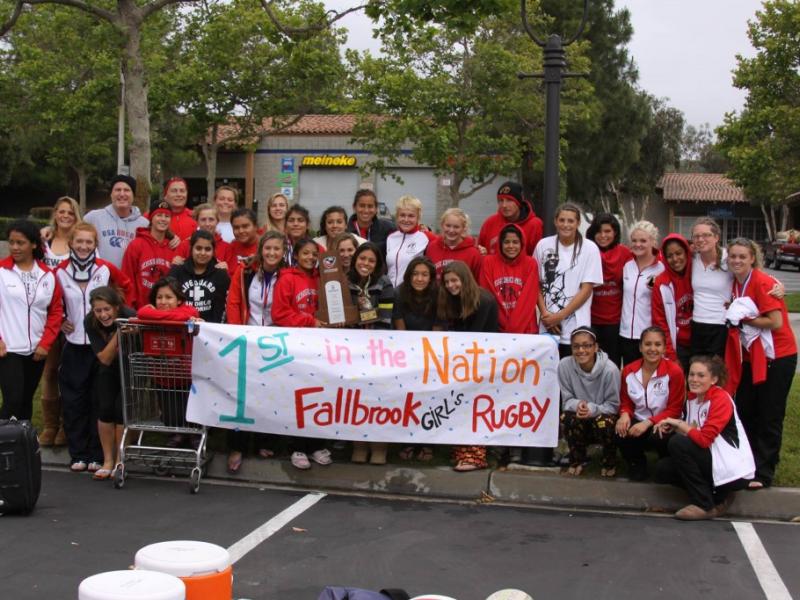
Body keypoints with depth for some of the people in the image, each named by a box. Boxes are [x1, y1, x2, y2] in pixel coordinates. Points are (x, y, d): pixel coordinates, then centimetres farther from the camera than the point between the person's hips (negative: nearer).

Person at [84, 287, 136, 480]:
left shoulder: (130, 317, -30)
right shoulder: (90, 322, -22)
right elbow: (105, 359, -25)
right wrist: (119, 333, -38)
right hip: (108, 371, 2)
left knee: (121, 408, -15)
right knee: (105, 408, -12)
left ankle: (119, 461, 0)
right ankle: (107, 461, 2)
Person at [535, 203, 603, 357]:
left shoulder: (589, 248, -2)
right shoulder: (543, 245, 5)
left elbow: (586, 289, -3)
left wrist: (561, 316, -8)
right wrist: (545, 313, -4)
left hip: (576, 328, -2)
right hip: (547, 327, 2)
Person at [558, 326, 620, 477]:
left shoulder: (610, 369, -23)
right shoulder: (565, 365, -17)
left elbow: (613, 405, -13)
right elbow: (567, 400, -8)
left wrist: (592, 409, -32)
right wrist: (577, 405, -32)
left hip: (604, 416, -2)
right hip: (580, 423, 2)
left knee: (604, 422, -35)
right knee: (567, 418, -30)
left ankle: (609, 461, -1)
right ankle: (577, 459, 0)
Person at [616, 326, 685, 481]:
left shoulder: (674, 371, -16)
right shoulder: (628, 371, -2)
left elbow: (674, 410, -12)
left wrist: (648, 422, -24)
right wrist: (625, 415, -16)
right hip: (638, 422, 3)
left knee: (659, 437, -37)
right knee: (621, 433, -30)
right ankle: (637, 463, 5)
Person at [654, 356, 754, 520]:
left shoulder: (721, 399, -17)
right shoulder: (692, 398, 7)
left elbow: (704, 439, -26)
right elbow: (691, 432, 9)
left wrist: (678, 423, -15)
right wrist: (671, 426, -11)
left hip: (734, 470, -9)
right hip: (710, 459, 9)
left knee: (677, 443, -22)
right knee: (662, 469, -3)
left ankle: (705, 505, -12)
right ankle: (718, 497, 6)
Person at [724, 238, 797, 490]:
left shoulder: (763, 283, -18)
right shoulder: (736, 283, 5)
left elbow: (776, 322, -22)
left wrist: (745, 319, -14)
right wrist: (733, 313, -2)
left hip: (776, 357, -7)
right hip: (750, 357, 7)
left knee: (769, 418, 1)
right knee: (744, 412, 10)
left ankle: (763, 473, 10)